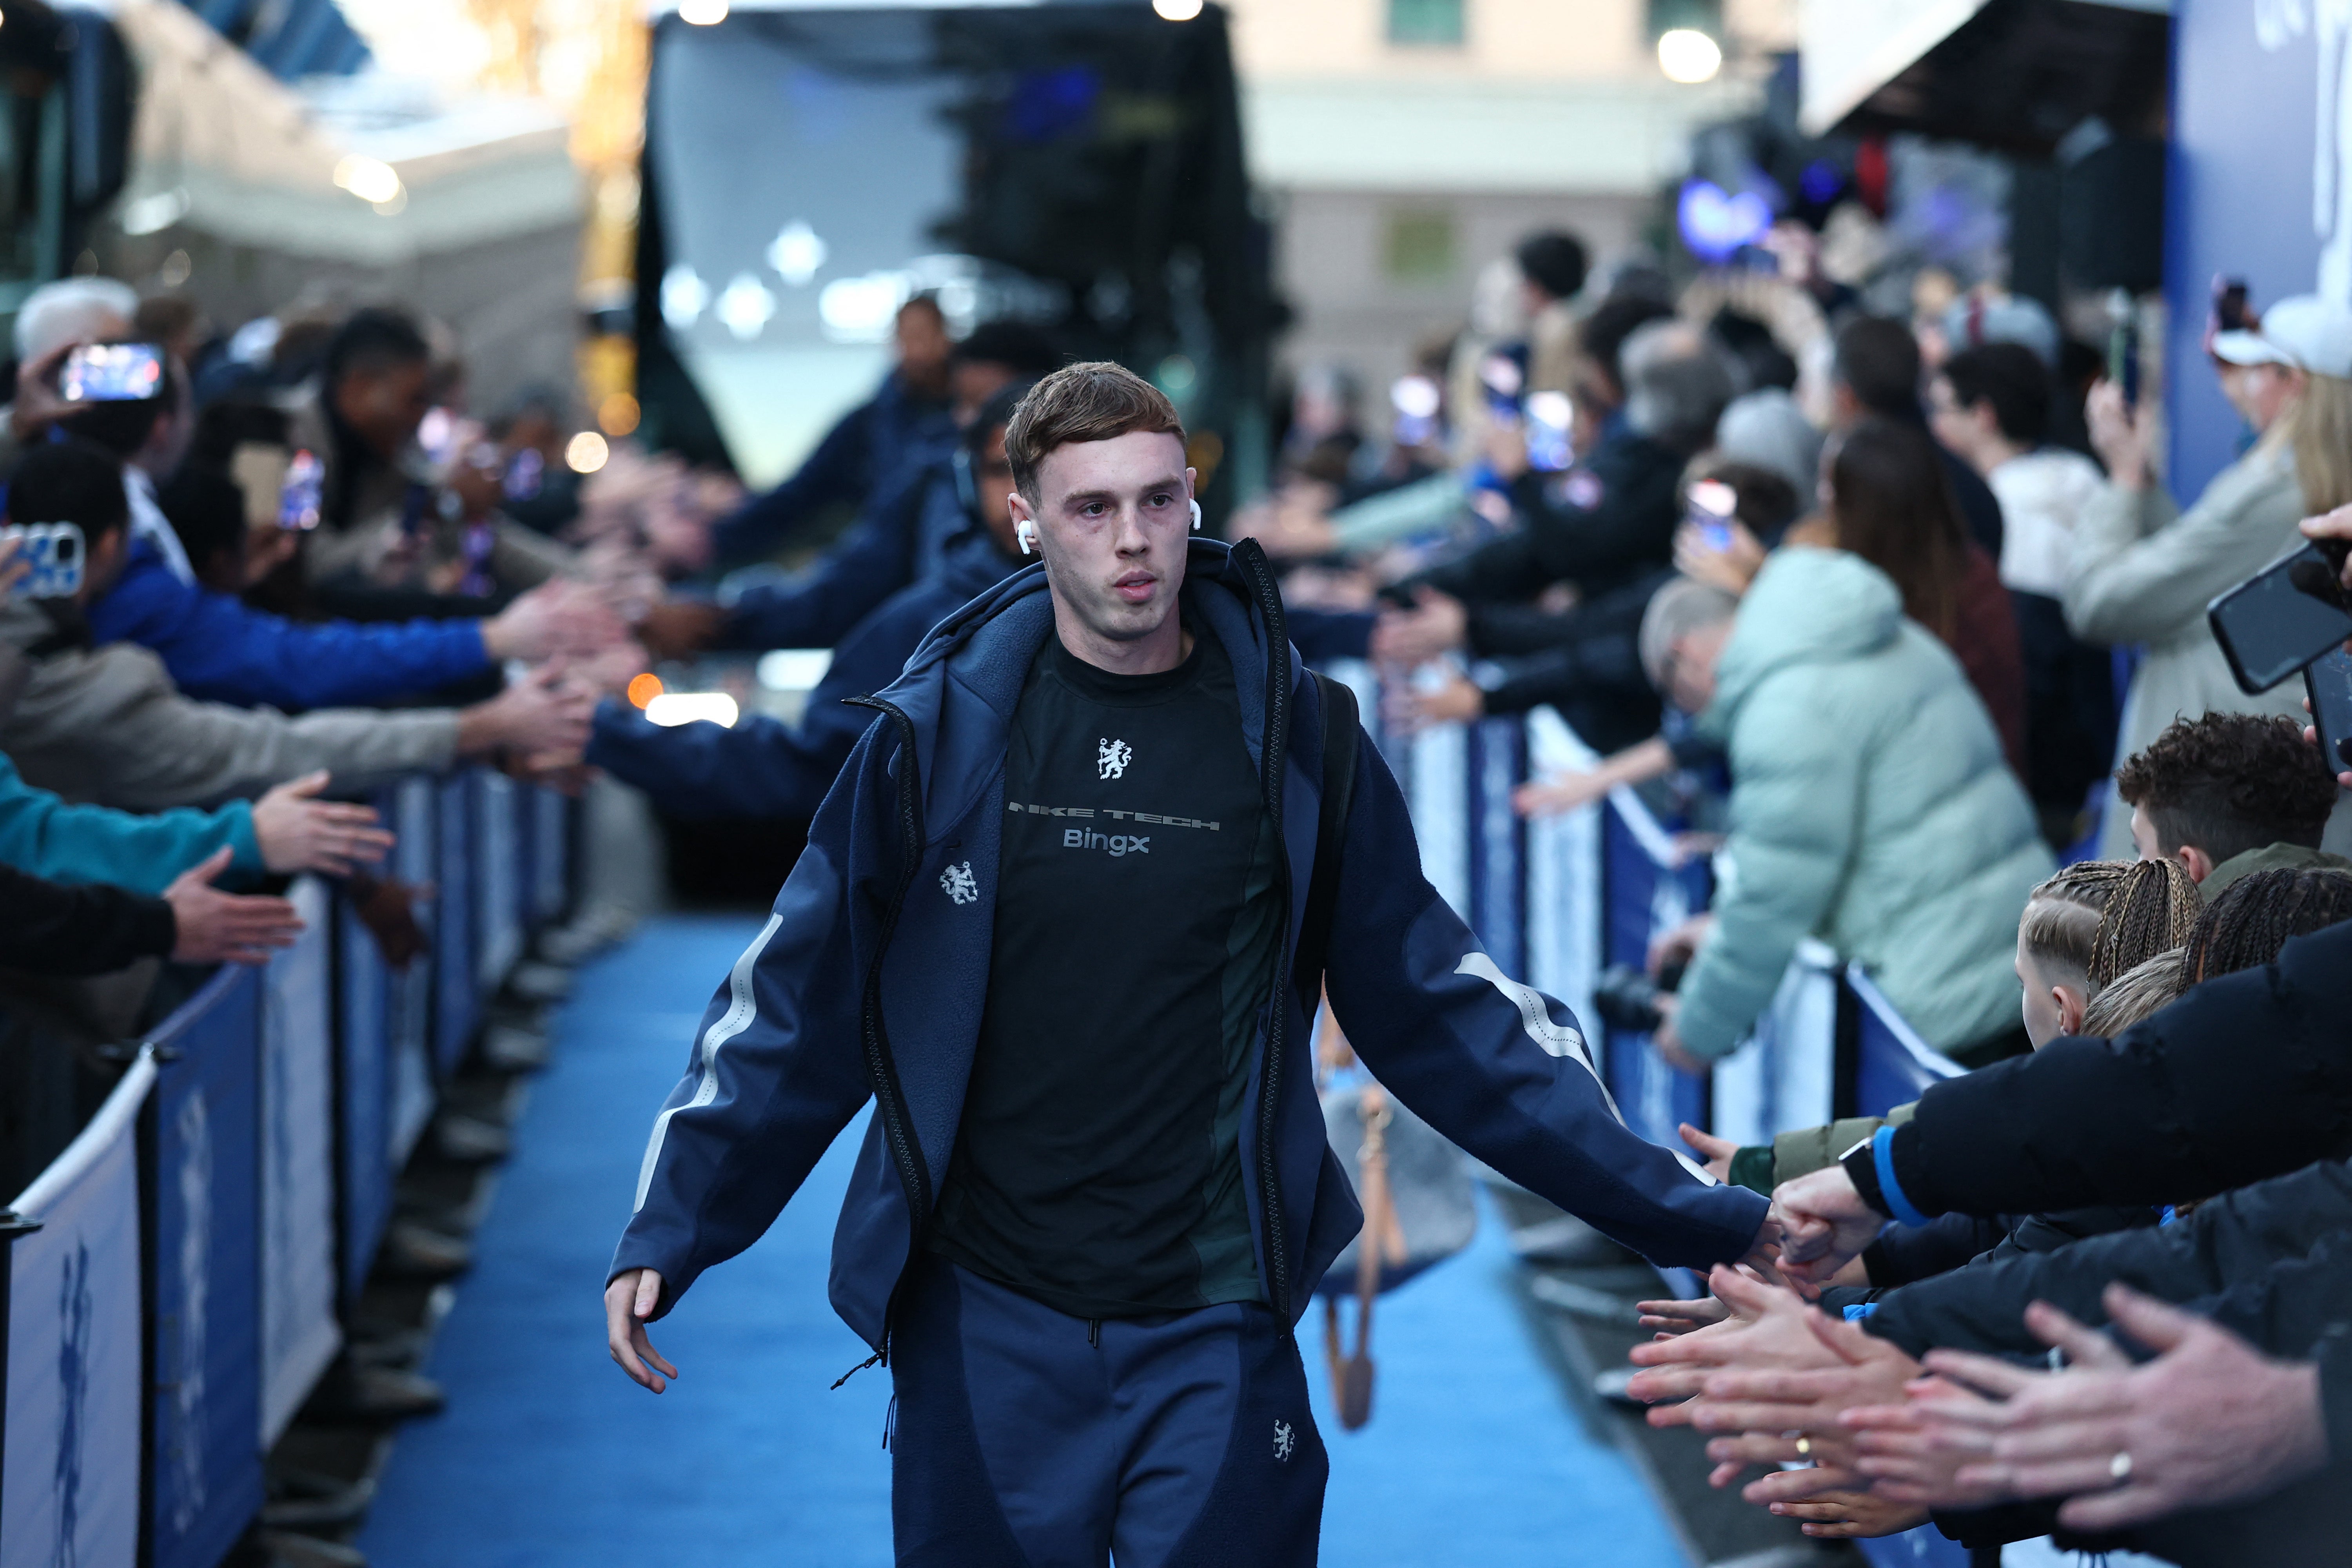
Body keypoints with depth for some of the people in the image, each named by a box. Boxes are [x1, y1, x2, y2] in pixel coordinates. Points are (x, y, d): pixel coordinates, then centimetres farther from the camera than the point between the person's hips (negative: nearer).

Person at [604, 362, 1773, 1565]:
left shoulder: (1294, 740, 0)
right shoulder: (941, 731, -2)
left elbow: (1440, 1009, 5)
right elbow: (798, 1003, 2)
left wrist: (1688, 1215, 2)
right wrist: (670, 1234, -7)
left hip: (1217, 1338, 0)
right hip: (984, 1329, 0)